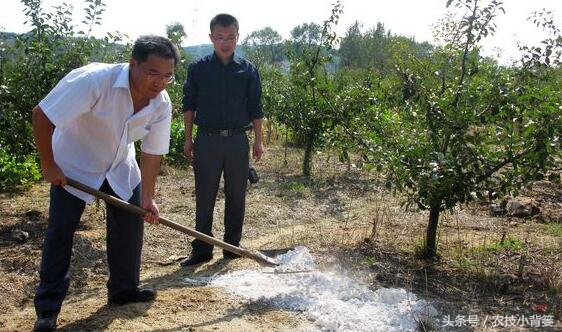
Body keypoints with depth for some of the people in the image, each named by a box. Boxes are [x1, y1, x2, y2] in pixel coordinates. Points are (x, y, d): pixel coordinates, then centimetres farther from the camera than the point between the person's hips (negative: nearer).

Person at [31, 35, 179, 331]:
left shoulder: (161, 104, -19)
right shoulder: (93, 80, -36)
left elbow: (152, 153, -8)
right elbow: (41, 115, -30)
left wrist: (147, 198, -10)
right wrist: (48, 165, -23)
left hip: (120, 167, 5)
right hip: (73, 165, -5)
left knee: (130, 224, 5)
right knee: (59, 233, -4)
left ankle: (124, 290, 23)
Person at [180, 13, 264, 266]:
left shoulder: (248, 70, 4)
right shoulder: (198, 69, 2)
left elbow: (255, 109, 7)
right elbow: (189, 105, 7)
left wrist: (259, 140, 4)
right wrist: (188, 139, 4)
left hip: (237, 140, 1)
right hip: (207, 140, -1)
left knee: (236, 196, 8)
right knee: (204, 197, 3)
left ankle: (232, 246, 21)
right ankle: (201, 250, 11)